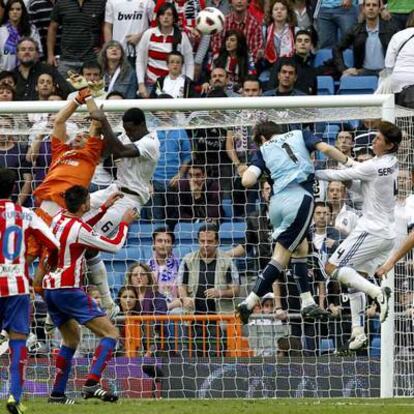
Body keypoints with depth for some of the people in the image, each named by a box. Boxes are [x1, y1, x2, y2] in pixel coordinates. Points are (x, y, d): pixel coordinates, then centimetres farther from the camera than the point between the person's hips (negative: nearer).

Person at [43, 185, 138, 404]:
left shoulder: (59, 218, 7)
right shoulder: (79, 230, -16)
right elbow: (114, 246, -7)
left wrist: (105, 207, 31)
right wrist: (124, 223, 9)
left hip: (50, 288, 9)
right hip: (69, 289, -9)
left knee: (71, 339, 24)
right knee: (110, 333, -8)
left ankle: (57, 393, 21)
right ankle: (91, 384, -22)